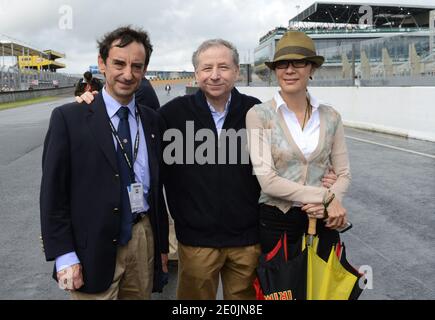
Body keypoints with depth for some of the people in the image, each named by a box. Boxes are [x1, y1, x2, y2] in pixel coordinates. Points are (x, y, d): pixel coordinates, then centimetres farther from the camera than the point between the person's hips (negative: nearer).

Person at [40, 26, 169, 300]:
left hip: (144, 239, 4)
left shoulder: (153, 121, 6)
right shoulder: (69, 118, -7)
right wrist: (64, 256, -10)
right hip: (94, 249, -3)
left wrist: (162, 244, 12)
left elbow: (158, 187, 10)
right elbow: (53, 192, -7)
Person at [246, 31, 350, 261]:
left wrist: (330, 203, -15)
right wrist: (325, 197, -15)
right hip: (275, 224, -2)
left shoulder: (330, 116, 1)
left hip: (322, 221, 3)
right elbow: (267, 180, -15)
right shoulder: (259, 115, -9)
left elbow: (343, 173, 5)